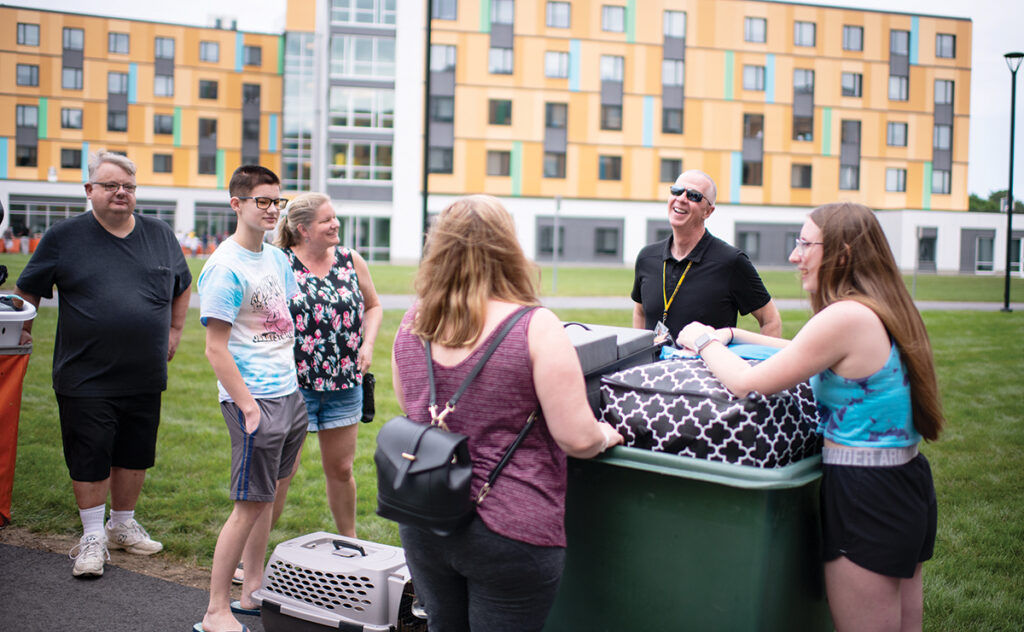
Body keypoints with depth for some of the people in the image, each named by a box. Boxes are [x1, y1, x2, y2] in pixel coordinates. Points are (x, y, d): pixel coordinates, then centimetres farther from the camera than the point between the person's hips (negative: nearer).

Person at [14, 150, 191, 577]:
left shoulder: (161, 236, 6)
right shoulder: (64, 237, -2)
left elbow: (182, 286, 21)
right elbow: (28, 290, 8)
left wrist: (174, 330, 15)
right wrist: (23, 332, 5)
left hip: (145, 377, 3)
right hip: (85, 378, -3)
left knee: (134, 455, 13)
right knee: (89, 459, 4)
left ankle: (123, 525, 32)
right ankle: (93, 536, 20)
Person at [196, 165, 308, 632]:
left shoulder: (277, 258, 11)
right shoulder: (224, 269, -14)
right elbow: (216, 351, -16)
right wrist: (248, 407, -19)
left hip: (289, 393, 8)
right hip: (254, 399, -8)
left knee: (267, 496, 15)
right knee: (250, 504, -4)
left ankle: (253, 591, 28)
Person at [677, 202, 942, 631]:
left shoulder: (846, 316, -21)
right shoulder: (884, 310, 9)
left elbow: (746, 383, -21)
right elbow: (811, 356, 25)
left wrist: (705, 341, -3)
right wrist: (731, 335, 20)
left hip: (864, 495, -10)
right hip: (908, 480, 10)